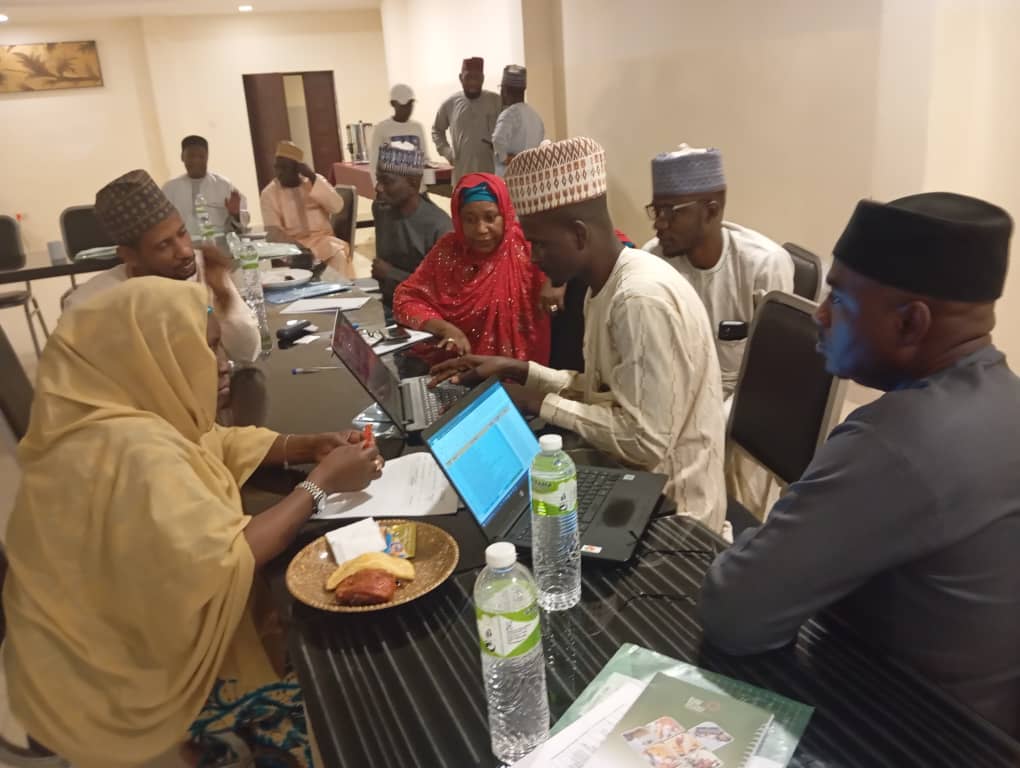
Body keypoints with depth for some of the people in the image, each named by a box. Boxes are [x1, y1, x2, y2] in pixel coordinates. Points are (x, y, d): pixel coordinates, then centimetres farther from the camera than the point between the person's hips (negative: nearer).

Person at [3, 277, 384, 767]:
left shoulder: (131, 416, 0)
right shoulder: (132, 450, -31)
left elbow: (223, 445, 13)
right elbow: (224, 567, -33)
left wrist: (311, 447, -3)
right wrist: (321, 483, -23)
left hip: (122, 635, 9)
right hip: (119, 683, -9)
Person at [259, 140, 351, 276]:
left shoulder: (314, 181, 6)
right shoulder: (269, 192, 1)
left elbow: (337, 207, -9)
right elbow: (273, 232, -10)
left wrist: (313, 178, -15)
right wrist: (298, 247, -28)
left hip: (321, 238, 1)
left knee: (339, 254, -30)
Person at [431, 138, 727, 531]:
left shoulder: (642, 298, -26)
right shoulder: (605, 286, 4)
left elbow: (646, 440, -28)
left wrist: (539, 404, -19)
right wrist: (516, 371, 1)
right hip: (637, 480, 8)